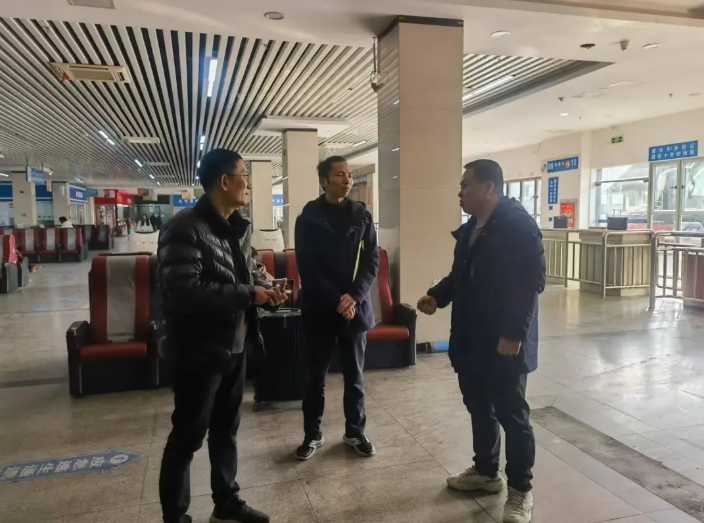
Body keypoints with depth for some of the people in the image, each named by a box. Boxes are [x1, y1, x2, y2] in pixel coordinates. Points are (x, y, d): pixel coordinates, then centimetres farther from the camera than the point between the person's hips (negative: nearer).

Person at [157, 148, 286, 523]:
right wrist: (247, 295, -23)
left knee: (226, 430, 20)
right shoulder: (185, 228, -18)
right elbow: (184, 292, -29)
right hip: (199, 351, -8)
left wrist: (262, 292, -1)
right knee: (187, 437, 7)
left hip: (233, 347, 8)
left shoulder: (239, 228, 10)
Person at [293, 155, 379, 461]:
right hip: (319, 308, -2)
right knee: (315, 375, 9)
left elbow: (372, 261, -1)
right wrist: (336, 300, -16)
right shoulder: (309, 217, -3)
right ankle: (312, 435, 24)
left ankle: (355, 432, 27)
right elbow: (307, 268, -8)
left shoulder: (361, 215, 3)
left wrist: (354, 297, -14)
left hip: (355, 306, 2)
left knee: (355, 374, 11)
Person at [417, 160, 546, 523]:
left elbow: (532, 281, -20)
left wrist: (513, 335, -23)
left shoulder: (518, 224, -15)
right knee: (479, 408, 19)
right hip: (471, 339, 9)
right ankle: (486, 471, 37)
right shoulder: (470, 228, 12)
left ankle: (521, 491, 20)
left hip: (504, 342, -8)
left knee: (512, 416, 4)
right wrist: (437, 296, 4)